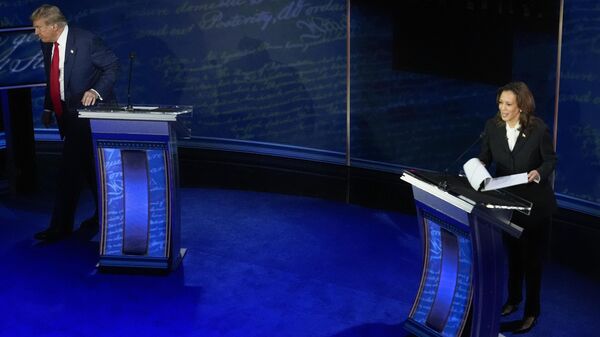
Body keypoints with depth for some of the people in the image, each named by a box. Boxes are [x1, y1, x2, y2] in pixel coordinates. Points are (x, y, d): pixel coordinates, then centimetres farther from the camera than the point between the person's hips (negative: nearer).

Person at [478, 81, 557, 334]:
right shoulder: (493, 126, -10)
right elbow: (485, 156, 1)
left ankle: (531, 311, 23)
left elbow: (550, 160, -8)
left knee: (531, 256, 8)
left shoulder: (538, 128, -19)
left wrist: (539, 173, -27)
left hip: (534, 202, -4)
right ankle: (514, 298, 43)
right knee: (512, 253, 22)